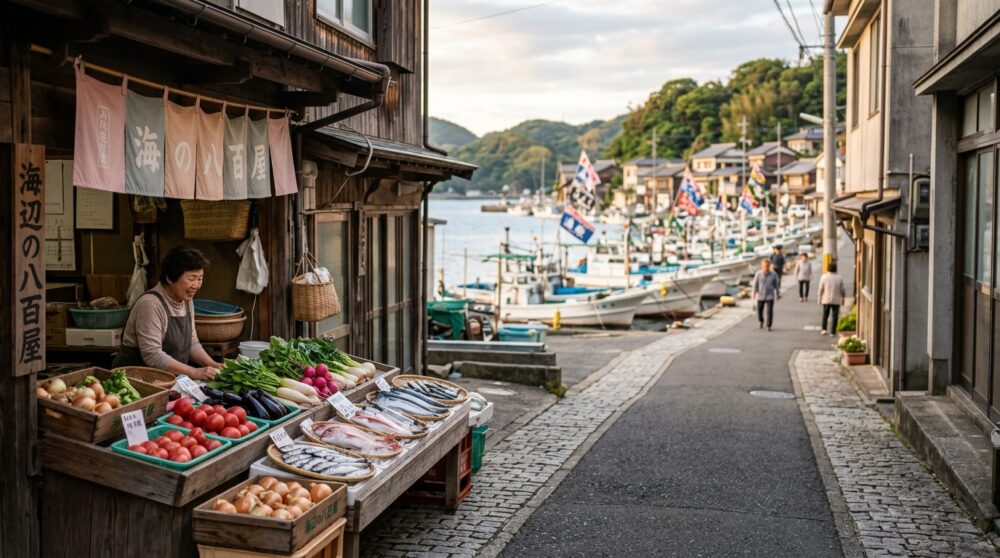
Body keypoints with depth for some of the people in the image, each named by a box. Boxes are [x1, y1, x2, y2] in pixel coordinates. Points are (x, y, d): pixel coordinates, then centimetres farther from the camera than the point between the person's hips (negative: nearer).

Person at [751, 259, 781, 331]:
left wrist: (777, 294, 11)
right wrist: (754, 293, -16)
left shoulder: (774, 274, -9)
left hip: (770, 296, -1)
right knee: (759, 310, 14)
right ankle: (761, 322, 42)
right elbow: (755, 284, -8)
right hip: (760, 296, 1)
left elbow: (776, 284, 3)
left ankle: (769, 326, 3)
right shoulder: (758, 274, -11)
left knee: (769, 311, -10)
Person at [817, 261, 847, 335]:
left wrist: (819, 298, 6)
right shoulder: (839, 277, -6)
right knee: (834, 316, 6)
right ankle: (832, 332, 6)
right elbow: (842, 289, 0)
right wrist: (843, 298, 13)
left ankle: (824, 329, 6)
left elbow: (821, 289, -4)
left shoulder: (824, 277, -7)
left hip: (826, 300, 0)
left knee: (825, 315, 15)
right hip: (836, 300, 0)